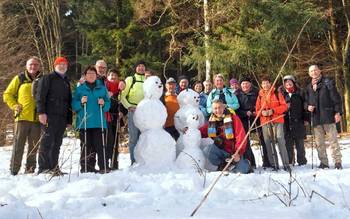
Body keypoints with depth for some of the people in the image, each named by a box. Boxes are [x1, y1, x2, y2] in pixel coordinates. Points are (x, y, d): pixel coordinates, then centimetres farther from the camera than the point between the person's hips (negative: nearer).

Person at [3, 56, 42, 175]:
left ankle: (30, 170, 16)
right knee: (18, 144, -1)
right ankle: (14, 170, 6)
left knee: (34, 146, 7)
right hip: (22, 117, -2)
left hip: (37, 119, 2)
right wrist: (14, 106, 0)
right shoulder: (19, 78, 7)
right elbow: (7, 94, 12)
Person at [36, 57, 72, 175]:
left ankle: (53, 167, 11)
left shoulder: (66, 82, 24)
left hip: (62, 117, 6)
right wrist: (41, 112, -17)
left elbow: (69, 101, 24)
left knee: (57, 143, 6)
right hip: (49, 116, -6)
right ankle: (43, 168, -8)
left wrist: (69, 119, 17)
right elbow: (40, 96, -5)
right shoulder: (47, 78, 5)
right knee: (48, 141, -10)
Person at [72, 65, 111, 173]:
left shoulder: (102, 88, 14)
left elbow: (108, 104, 11)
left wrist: (103, 104, -10)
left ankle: (103, 167, -1)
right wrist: (81, 103, -12)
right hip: (84, 123, 0)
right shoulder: (79, 89, 12)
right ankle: (86, 167, 7)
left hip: (99, 122, 0)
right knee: (86, 146, -1)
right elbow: (74, 105, 7)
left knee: (100, 145, -6)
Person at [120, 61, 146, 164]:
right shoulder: (130, 79, 6)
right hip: (133, 111, -3)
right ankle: (134, 161, 3)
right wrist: (129, 106, -8)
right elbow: (122, 95, 3)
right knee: (133, 137, -3)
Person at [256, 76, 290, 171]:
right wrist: (262, 112, -9)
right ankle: (274, 165, 11)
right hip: (265, 122, 3)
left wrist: (273, 110, -13)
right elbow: (257, 109, 14)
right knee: (269, 144, 4)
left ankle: (286, 164, -6)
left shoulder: (277, 93, 4)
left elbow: (284, 106, -1)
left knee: (281, 142, -10)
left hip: (277, 121, -3)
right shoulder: (260, 96, 12)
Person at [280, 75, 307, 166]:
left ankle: (302, 161, 13)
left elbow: (304, 106, 6)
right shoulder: (281, 93, 9)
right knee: (288, 143, 1)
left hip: (298, 121, 0)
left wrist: (306, 118, 0)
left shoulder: (299, 93, 8)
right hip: (286, 122, 0)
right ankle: (289, 162, 9)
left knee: (299, 143, 5)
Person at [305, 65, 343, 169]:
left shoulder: (328, 82, 1)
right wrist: (308, 106, 2)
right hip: (316, 118, 5)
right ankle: (323, 162, 13)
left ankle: (337, 161, 2)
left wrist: (338, 112, -10)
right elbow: (307, 101, 24)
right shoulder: (309, 87, 15)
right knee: (319, 142, 6)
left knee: (333, 139, -3)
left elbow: (336, 98, -3)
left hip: (328, 116, -5)